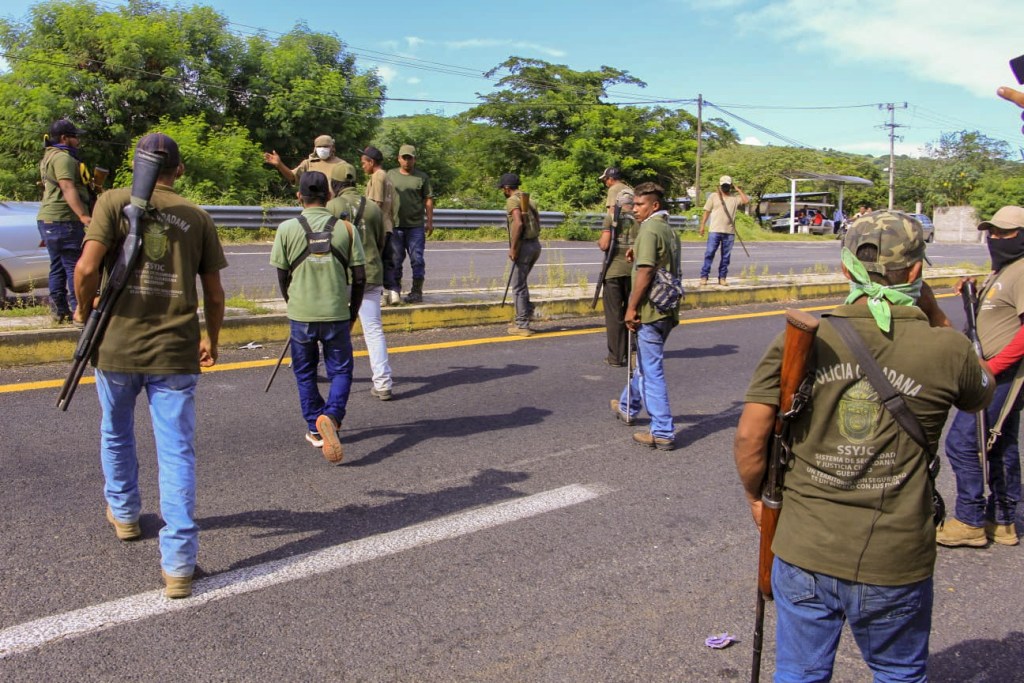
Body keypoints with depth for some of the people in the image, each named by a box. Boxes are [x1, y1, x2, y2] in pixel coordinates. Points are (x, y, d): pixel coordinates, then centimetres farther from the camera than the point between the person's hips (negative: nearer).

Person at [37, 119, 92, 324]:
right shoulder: (63, 157, -12)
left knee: (58, 265, 12)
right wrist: (83, 215, -33)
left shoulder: (49, 157, 22)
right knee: (75, 266, -9)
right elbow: (68, 188, -24)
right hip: (63, 220, -11)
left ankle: (58, 310, 14)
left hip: (48, 220, 11)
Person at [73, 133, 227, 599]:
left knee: (115, 435, 25)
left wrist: (84, 310, 7)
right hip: (175, 351, 0)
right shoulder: (197, 217, 4)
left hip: (117, 344, 0)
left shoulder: (114, 201, -2)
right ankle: (178, 564, 1)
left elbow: (87, 267, -13)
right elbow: (214, 294, 6)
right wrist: (212, 341, 22)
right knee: (177, 454, 2)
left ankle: (123, 513, 46)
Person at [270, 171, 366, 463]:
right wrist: (352, 314, 12)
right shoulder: (345, 228, -3)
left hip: (301, 315, 0)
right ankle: (331, 416, -13)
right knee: (341, 371, 12)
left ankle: (315, 430, 25)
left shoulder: (287, 229, -5)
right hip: (337, 314, 0)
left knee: (305, 374, 17)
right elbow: (359, 277, -1)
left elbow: (282, 277, 2)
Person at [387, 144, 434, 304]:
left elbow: (428, 200, 4)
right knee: (395, 260, 8)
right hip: (395, 226, 2)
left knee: (417, 259, 0)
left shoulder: (422, 177, 6)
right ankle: (395, 290, 18)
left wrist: (430, 221, -2)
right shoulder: (390, 175, 9)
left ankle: (417, 292, 7)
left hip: (416, 226, -1)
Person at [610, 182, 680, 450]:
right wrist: (637, 256, 14)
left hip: (649, 310, -10)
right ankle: (628, 407, 43)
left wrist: (632, 308, -16)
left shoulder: (649, 229, -14)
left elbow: (645, 272, -21)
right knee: (645, 363, 24)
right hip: (667, 311, 10)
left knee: (652, 371, -4)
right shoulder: (670, 231, 15)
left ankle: (663, 432, -1)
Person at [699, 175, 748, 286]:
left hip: (729, 232, 2)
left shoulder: (735, 198, 10)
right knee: (709, 253, -5)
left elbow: (746, 200, -6)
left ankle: (722, 278, 12)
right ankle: (704, 276, -2)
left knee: (726, 256, 6)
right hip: (715, 231, -2)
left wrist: (738, 189, 0)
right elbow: (707, 212, 7)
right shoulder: (713, 196, 6)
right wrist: (702, 225, 0)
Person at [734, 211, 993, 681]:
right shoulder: (946, 349, -9)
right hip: (896, 562, 0)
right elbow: (981, 395, 14)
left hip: (804, 551, 1)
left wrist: (756, 496, 8)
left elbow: (750, 434, -10)